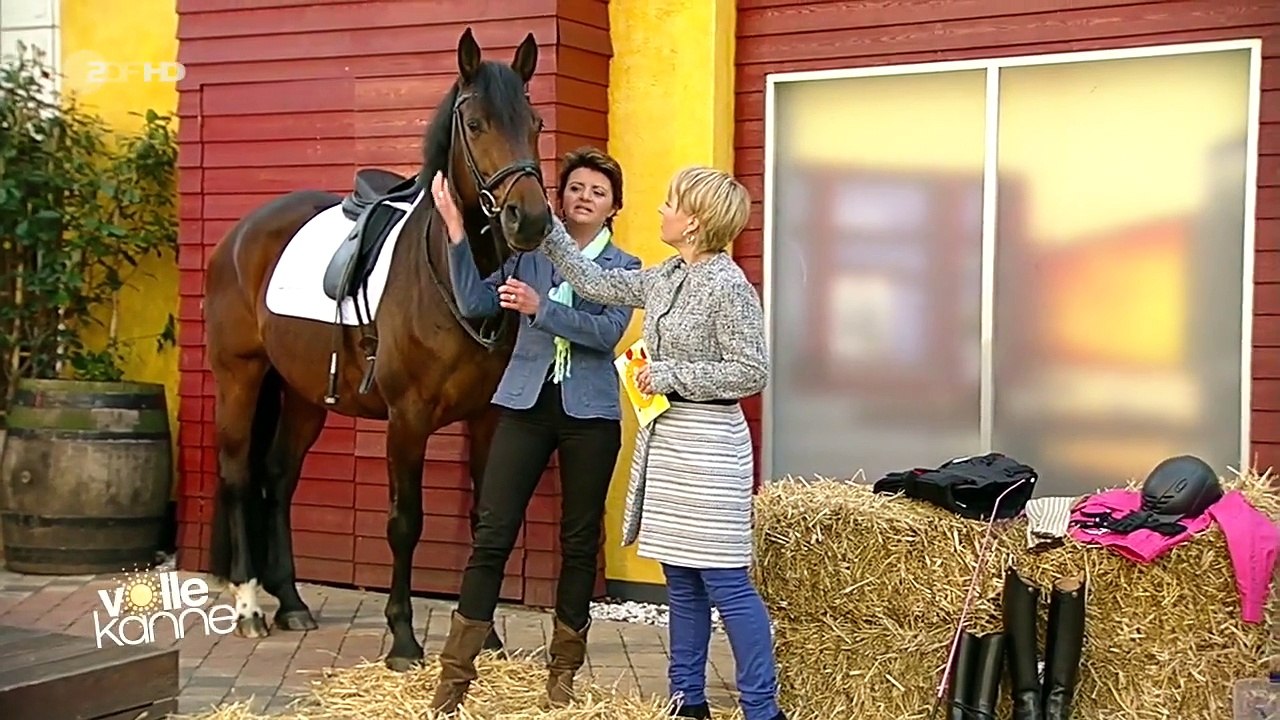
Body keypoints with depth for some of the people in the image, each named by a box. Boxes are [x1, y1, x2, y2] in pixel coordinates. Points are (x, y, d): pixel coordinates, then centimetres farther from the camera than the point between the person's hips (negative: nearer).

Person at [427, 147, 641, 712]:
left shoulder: (625, 268, 5)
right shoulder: (531, 252, 7)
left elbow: (607, 332, -12)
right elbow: (473, 304, -4)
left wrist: (540, 307, -24)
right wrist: (457, 232, -12)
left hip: (589, 412, 0)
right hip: (526, 404, 0)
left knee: (580, 540, 7)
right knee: (491, 533, -4)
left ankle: (563, 671, 20)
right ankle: (454, 676, 0)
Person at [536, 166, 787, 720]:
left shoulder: (728, 285, -15)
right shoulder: (665, 278, 10)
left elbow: (752, 373, -16)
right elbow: (594, 283, 20)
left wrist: (672, 374, -16)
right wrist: (547, 227, 18)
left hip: (706, 444, -9)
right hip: (662, 440, 9)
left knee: (726, 583, -5)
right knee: (681, 580, 14)